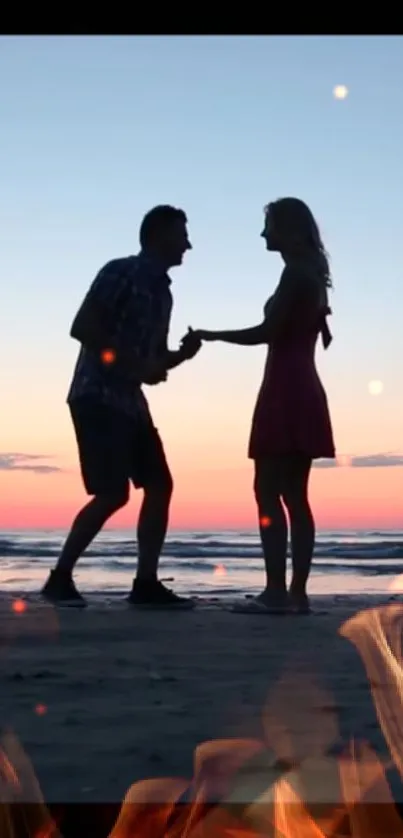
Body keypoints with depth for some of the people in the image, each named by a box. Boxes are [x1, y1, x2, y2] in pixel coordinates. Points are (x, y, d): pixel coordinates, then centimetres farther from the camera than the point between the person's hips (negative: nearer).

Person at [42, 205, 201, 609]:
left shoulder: (162, 291, 17)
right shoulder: (120, 273, -7)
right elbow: (81, 328, -16)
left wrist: (183, 353, 3)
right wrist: (132, 364, -17)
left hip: (130, 401, 9)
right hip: (97, 396, -9)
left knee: (159, 486, 1)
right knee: (113, 493, -14)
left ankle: (146, 583, 4)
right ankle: (59, 578, -3)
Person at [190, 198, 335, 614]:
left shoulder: (296, 271, -8)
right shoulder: (311, 274, 21)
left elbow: (269, 331, -14)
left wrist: (211, 336, -7)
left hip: (286, 392, -10)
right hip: (302, 392, 10)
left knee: (268, 492, -11)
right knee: (294, 496, 6)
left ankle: (277, 590, -15)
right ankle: (297, 592, 4)